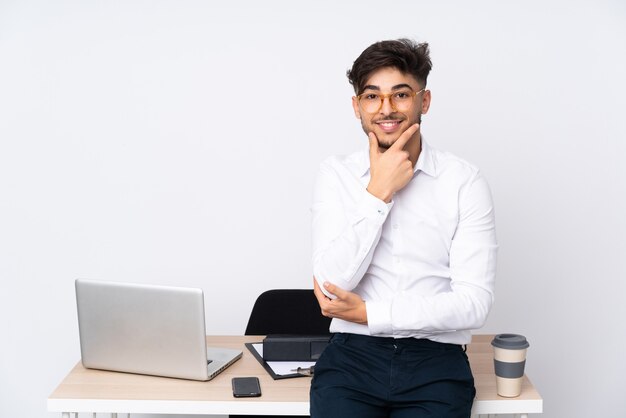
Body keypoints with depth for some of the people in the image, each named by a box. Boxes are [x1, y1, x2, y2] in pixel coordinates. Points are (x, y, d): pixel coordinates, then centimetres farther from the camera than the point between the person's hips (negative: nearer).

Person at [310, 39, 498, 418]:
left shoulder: (465, 181, -1)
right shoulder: (336, 175, 4)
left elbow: (475, 303, -8)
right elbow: (332, 286, -7)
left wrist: (368, 312, -10)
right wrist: (378, 192, -12)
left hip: (436, 358, 0)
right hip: (352, 356, 1)